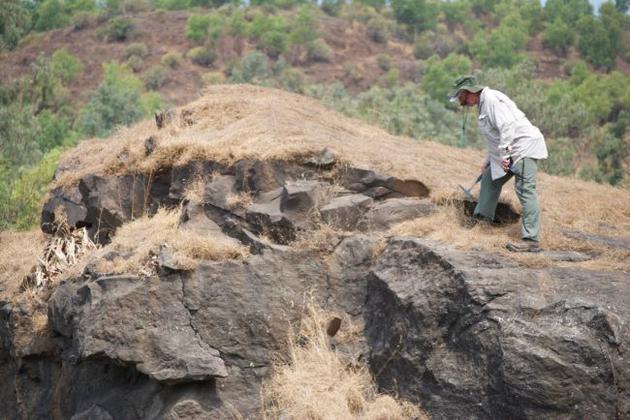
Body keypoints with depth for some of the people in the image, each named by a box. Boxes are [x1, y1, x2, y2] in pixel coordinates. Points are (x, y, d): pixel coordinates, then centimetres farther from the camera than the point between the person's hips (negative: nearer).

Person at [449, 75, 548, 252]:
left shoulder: (492, 99, -15)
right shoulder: (483, 103, 18)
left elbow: (507, 127, -25)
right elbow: (495, 136, 28)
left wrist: (504, 155, -30)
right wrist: (488, 160, 32)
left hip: (524, 146, -11)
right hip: (510, 150, 11)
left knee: (525, 190, -17)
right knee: (490, 177, 21)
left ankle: (531, 240, -22)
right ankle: (482, 219, 33)